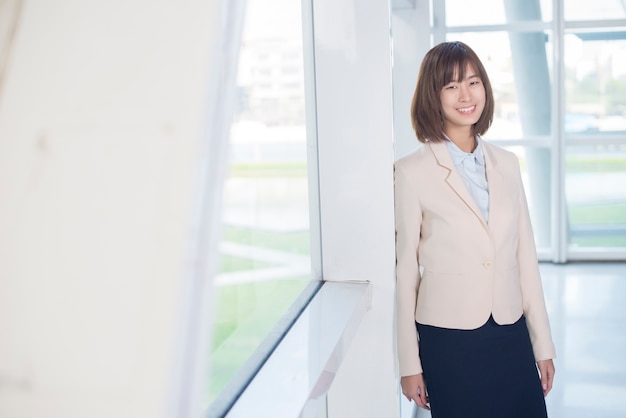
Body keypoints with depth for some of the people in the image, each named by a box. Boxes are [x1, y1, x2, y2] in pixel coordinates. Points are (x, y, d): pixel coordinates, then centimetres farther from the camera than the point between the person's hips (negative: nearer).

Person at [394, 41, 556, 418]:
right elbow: (404, 269, -5)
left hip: (511, 333, 4)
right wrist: (409, 365, -3)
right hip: (448, 340, -3)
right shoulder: (412, 172, -8)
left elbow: (526, 256, 8)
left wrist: (543, 344, 9)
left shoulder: (507, 164, 5)